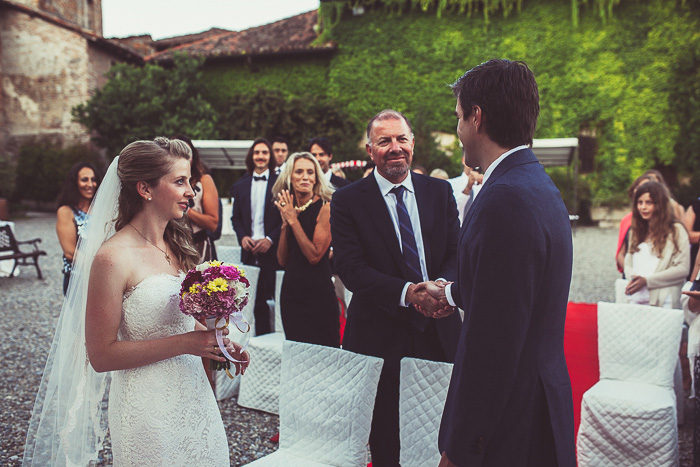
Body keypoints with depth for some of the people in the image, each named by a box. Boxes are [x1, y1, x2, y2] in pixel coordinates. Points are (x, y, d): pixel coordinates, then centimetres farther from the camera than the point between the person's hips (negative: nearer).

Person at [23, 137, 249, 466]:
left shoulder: (176, 246, 5)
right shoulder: (114, 257, -18)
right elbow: (101, 355, -17)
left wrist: (216, 342, -1)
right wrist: (184, 343, -22)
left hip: (195, 396, 7)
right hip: (147, 410, -7)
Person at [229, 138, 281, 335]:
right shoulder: (240, 186, 13)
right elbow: (236, 218, 16)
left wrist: (270, 239, -13)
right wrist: (242, 237, -2)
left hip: (273, 251, -4)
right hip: (250, 252, 4)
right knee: (257, 301, 9)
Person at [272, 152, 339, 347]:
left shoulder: (325, 207, -10)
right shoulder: (289, 209, 8)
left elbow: (315, 256, -17)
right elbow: (283, 260, 6)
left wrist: (293, 220, -14)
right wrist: (285, 222, -4)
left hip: (318, 293, -6)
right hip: (291, 292, 6)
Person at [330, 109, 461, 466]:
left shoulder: (440, 192, 8)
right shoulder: (347, 201, -2)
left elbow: (457, 252, 4)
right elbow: (351, 268, -11)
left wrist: (444, 284, -20)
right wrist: (408, 293, -25)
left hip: (439, 330, 2)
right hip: (381, 335, -2)